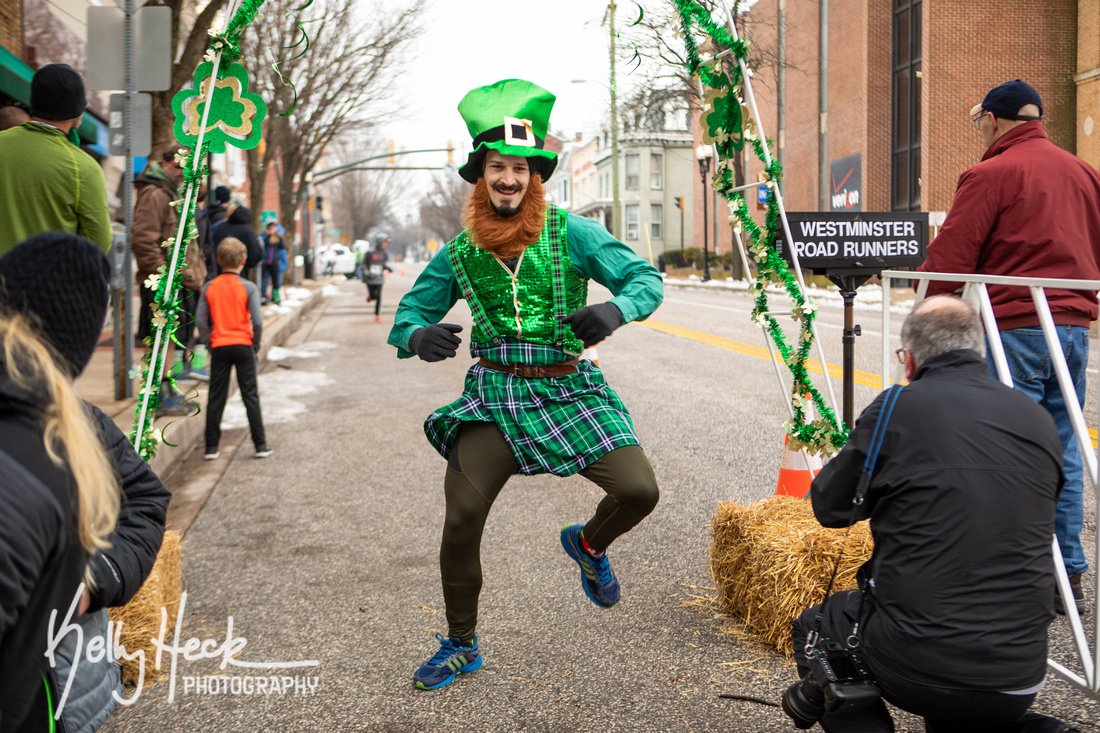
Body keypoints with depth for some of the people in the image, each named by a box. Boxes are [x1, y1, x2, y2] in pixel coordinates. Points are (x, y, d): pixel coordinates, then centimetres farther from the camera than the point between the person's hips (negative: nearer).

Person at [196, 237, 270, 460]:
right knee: (250, 395, 5)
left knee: (215, 398, 8)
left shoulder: (209, 287, 0)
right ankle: (260, 444, 7)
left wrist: (209, 345, 8)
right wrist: (256, 345, 2)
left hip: (219, 347, 2)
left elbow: (201, 321, -2)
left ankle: (211, 447, 10)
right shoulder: (248, 287, -7)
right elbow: (257, 321, -13)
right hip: (243, 345, -2)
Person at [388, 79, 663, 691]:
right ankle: (461, 644, 19)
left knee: (639, 491, -15)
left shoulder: (571, 233, -2)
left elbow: (646, 278, -1)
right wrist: (420, 336, -13)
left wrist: (615, 309, -24)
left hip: (568, 389, -1)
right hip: (494, 394, 1)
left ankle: (589, 545, 22)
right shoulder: (461, 252, 5)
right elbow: (409, 314, 12)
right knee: (461, 523, -6)